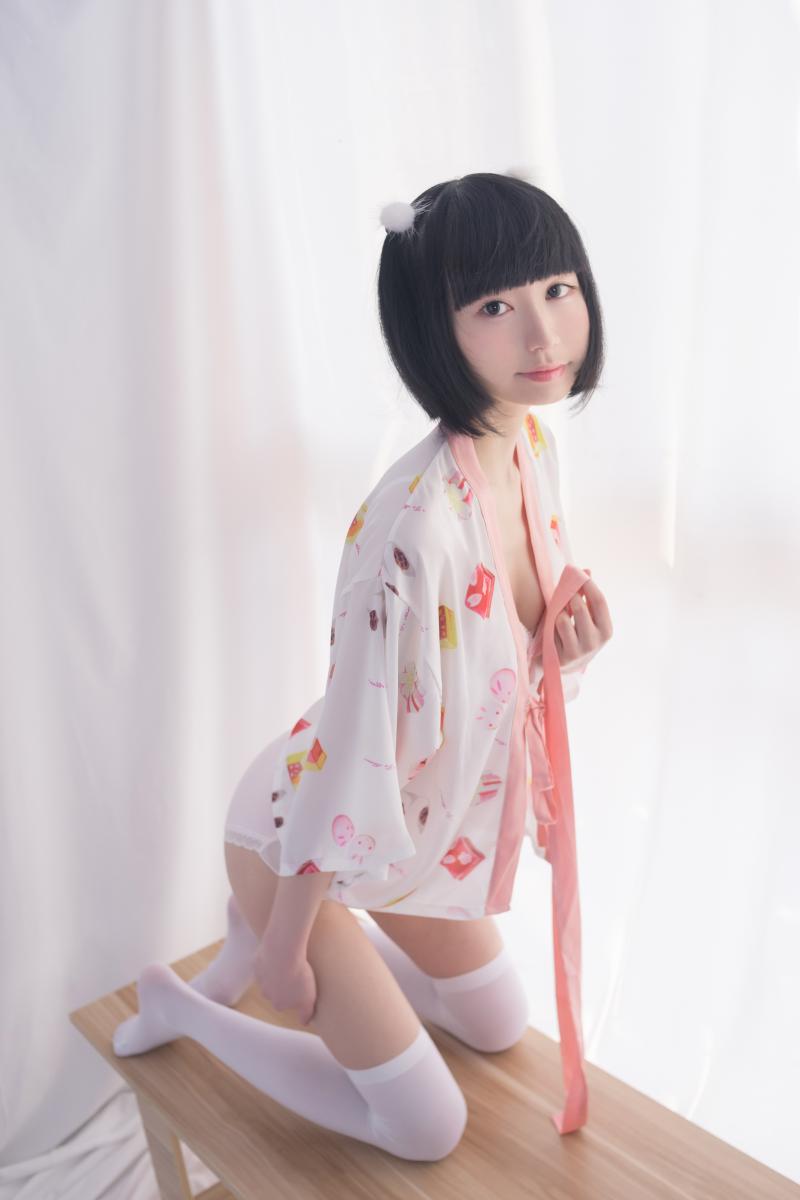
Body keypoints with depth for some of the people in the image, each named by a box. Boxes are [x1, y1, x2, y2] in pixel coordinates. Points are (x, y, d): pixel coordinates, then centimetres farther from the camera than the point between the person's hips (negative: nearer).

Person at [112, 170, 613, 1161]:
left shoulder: (535, 448, -9)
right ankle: (183, 1007, 24)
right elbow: (356, 740, -26)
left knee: (499, 1026, 26)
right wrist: (286, 936, -14)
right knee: (428, 1129, 8)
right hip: (306, 835, -7)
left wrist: (565, 650, -18)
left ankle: (260, 933, 35)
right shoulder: (418, 519, -35)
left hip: (427, 823, 8)